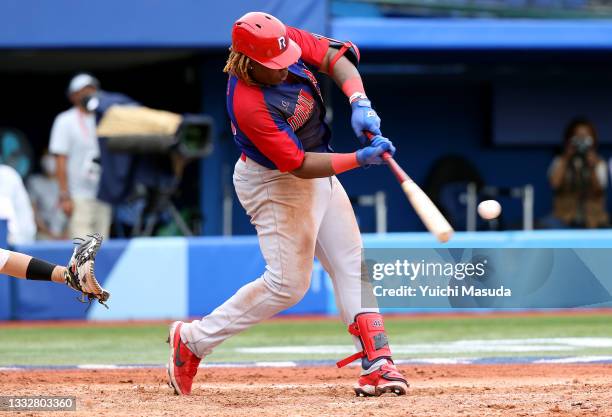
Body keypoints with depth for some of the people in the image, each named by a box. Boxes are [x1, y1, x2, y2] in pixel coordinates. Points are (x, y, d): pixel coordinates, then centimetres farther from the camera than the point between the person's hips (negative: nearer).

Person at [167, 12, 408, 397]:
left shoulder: (284, 42, -15)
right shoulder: (249, 105, -34)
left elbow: (336, 56, -8)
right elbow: (299, 166, -30)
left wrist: (359, 102, -26)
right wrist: (360, 159, -35)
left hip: (319, 173, 9)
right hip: (275, 184, -9)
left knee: (351, 263, 4)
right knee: (288, 284, -4)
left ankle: (376, 361, 3)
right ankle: (192, 339, 10)